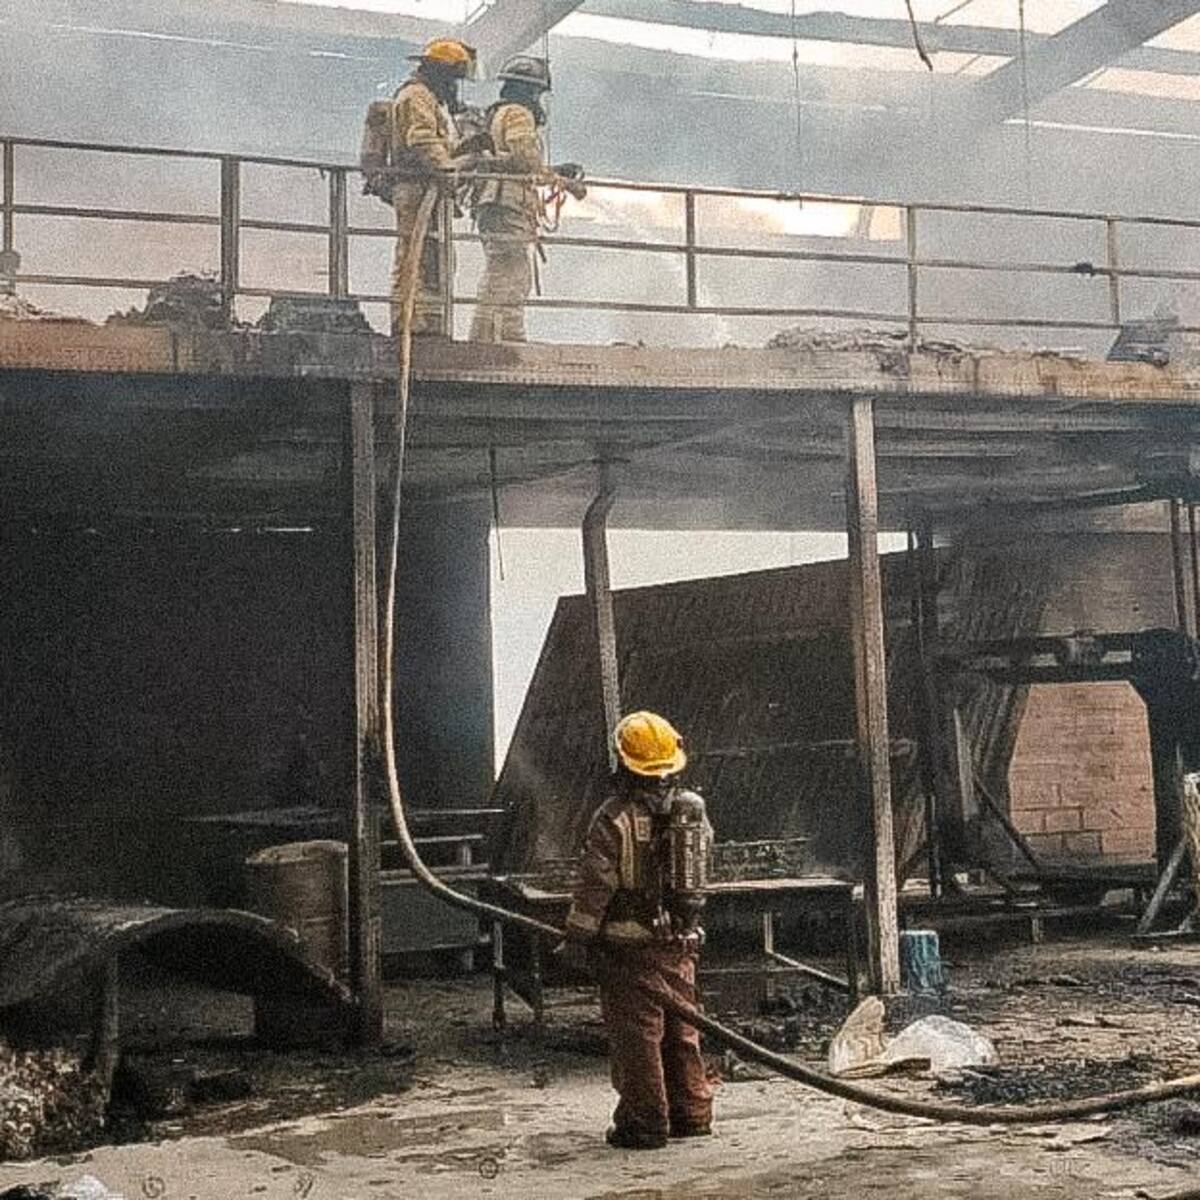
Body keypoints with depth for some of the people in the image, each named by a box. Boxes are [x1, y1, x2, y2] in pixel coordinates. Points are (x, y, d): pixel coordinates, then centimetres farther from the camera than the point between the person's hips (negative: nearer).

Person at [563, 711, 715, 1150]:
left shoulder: (616, 817, -13)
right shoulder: (694, 810, 6)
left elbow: (596, 883, -13)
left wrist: (577, 936, -6)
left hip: (631, 944, -6)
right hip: (682, 940, 6)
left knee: (637, 1034, 1)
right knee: (681, 1029, 16)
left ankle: (645, 1122, 5)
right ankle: (692, 1114, 23)